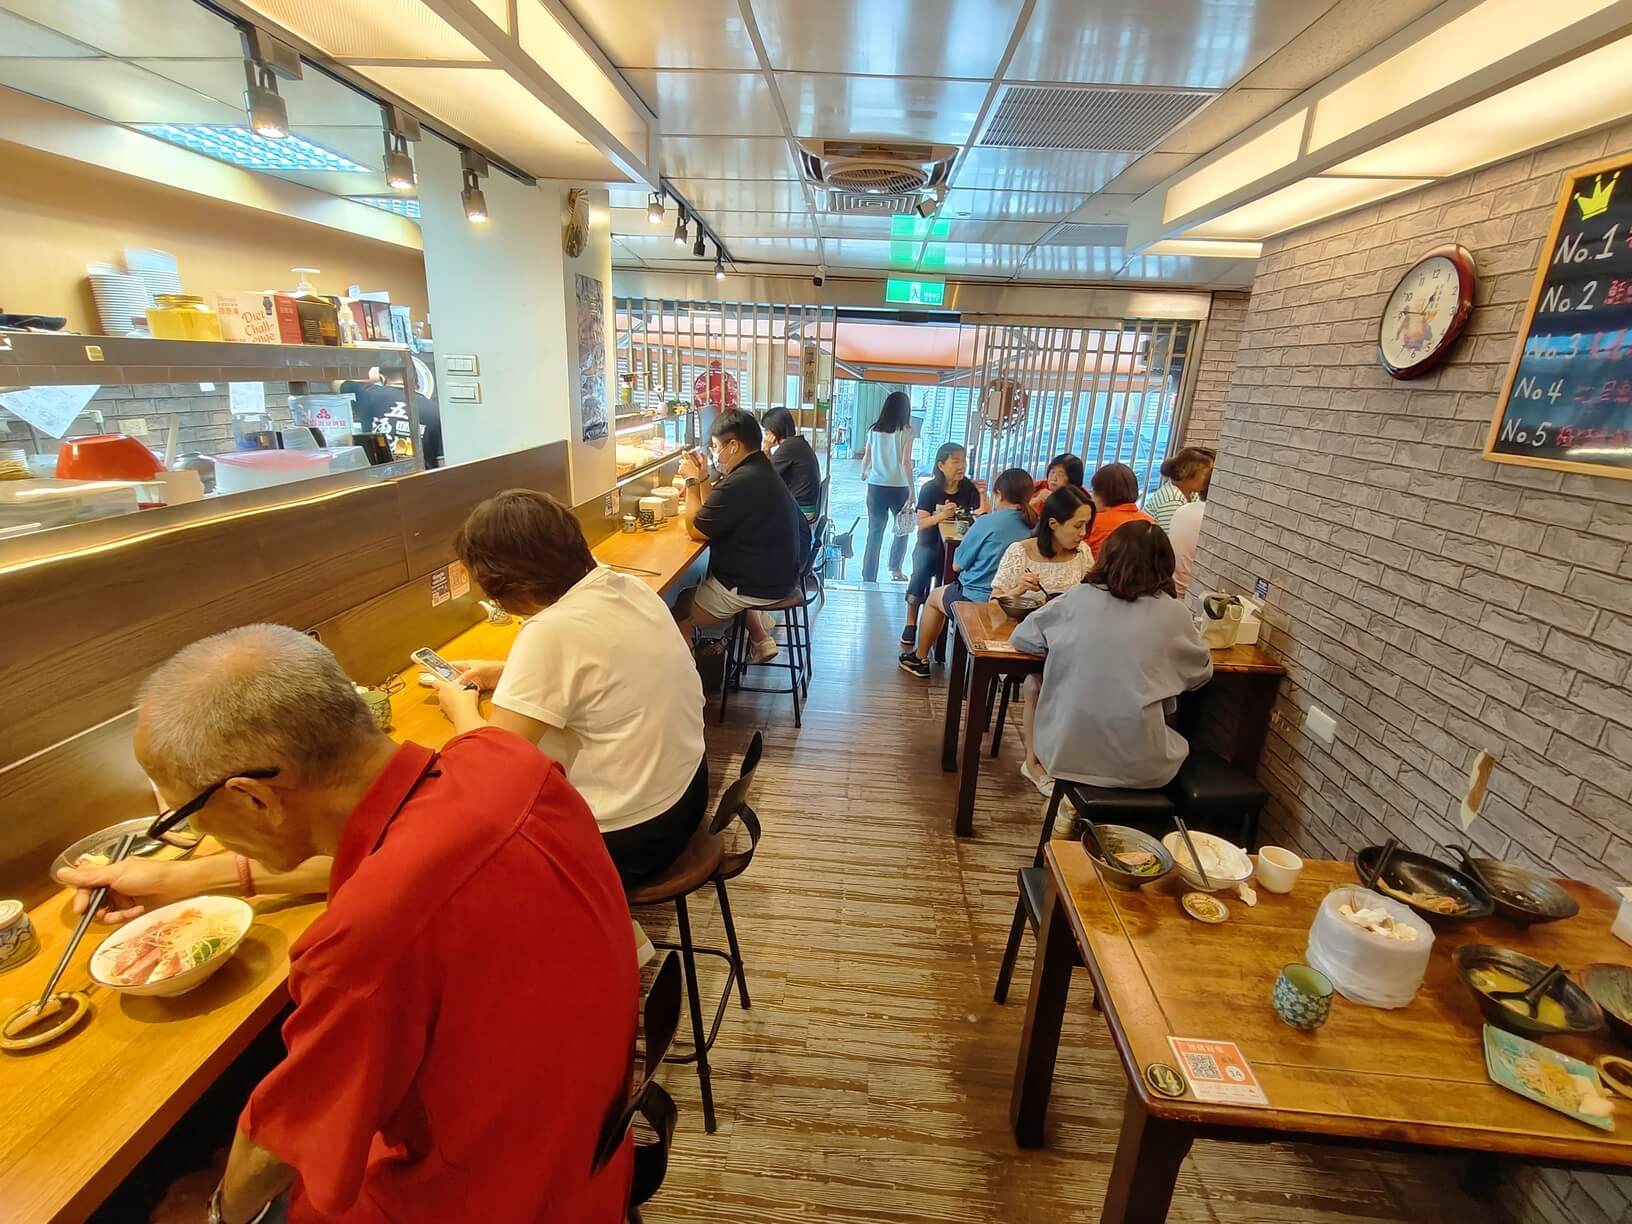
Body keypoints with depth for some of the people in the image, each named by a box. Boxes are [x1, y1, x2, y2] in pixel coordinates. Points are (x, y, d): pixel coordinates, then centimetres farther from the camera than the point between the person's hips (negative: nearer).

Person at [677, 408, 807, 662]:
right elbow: (715, 517, 11)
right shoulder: (760, 470, 7)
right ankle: (761, 640, 30)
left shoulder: (739, 484, -27)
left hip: (756, 585, -10)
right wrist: (703, 478, 5)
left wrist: (692, 481, -7)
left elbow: (696, 530, -15)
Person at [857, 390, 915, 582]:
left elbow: (866, 459, 11)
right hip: (898, 488, -3)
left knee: (874, 533, 7)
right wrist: (912, 489, -8)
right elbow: (905, 462, -13)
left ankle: (869, 578, 7)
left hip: (876, 487, 3)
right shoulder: (906, 432, -6)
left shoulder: (874, 430, 5)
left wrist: (864, 473, 32)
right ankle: (895, 569, 22)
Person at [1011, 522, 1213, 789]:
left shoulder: (1077, 599, -6)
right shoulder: (1173, 613, -6)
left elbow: (1021, 637, 6)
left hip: (1067, 754, 0)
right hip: (1139, 766, 0)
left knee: (1034, 683, 27)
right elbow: (1201, 674, 10)